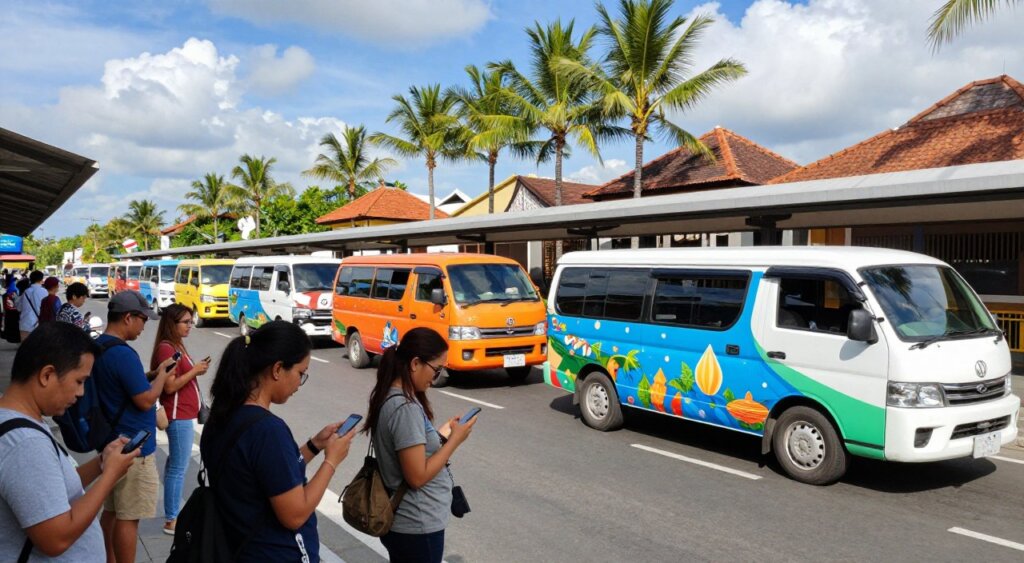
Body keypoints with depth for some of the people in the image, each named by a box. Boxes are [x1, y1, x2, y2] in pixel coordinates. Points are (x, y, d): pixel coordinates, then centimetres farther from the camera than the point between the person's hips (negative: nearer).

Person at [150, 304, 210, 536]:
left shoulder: (177, 346, 13)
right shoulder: (166, 348, -16)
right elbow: (170, 386, -21)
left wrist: (197, 369, 6)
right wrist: (194, 371, -16)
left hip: (184, 413, 10)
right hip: (178, 415, -10)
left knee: (176, 463, 18)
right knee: (178, 467, -4)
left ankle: (172, 512, 29)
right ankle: (171, 521, 3)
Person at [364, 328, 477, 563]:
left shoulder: (389, 396, 3)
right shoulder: (406, 407, -26)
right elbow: (417, 476, -24)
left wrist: (440, 434, 4)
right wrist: (454, 440, -16)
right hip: (417, 527, -9)